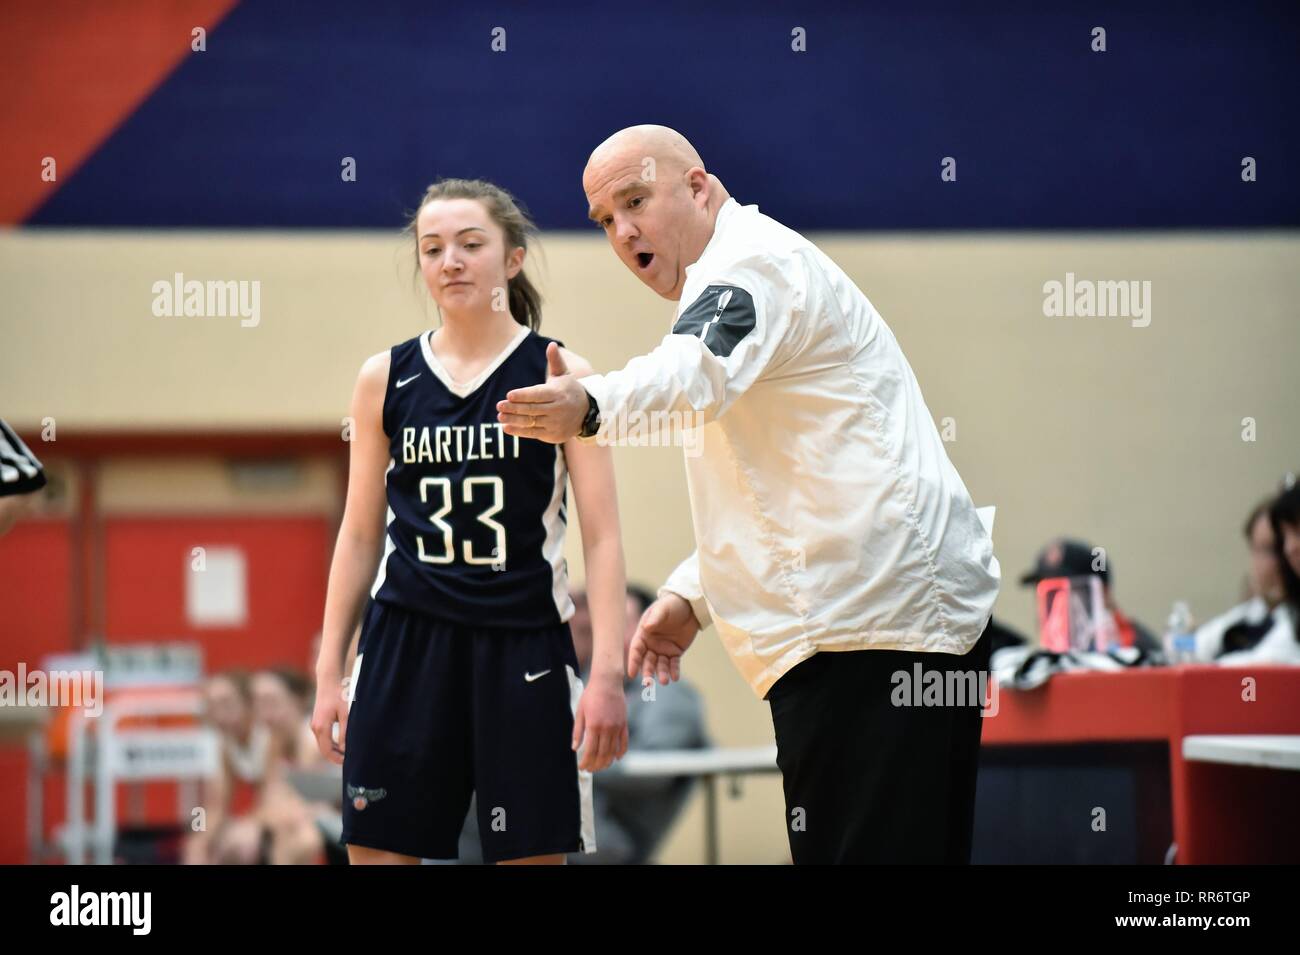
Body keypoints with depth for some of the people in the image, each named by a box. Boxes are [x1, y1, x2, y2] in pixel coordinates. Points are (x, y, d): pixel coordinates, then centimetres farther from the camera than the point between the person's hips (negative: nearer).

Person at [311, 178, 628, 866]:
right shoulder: (385, 379, 7)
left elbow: (602, 538, -4)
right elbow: (360, 535, 12)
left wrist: (608, 673, -13)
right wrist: (330, 671, 9)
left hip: (524, 649, -2)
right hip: (405, 644, 2)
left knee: (533, 853, 1)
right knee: (377, 849, 2)